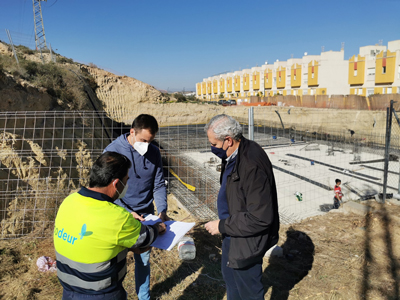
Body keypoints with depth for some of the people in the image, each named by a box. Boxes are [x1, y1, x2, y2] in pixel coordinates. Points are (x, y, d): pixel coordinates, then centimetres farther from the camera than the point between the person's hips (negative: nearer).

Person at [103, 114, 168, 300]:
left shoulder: (154, 153, -3)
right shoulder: (113, 151, -15)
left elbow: (159, 185, 1)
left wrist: (162, 210, -14)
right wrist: (127, 213, -22)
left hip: (146, 218, 3)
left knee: (143, 260, 17)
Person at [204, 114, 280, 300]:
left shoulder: (252, 165, -33)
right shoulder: (233, 156, -2)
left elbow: (260, 218, -30)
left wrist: (223, 226, -21)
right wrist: (225, 225, 8)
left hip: (246, 241, -9)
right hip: (232, 233, 9)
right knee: (229, 275, 30)